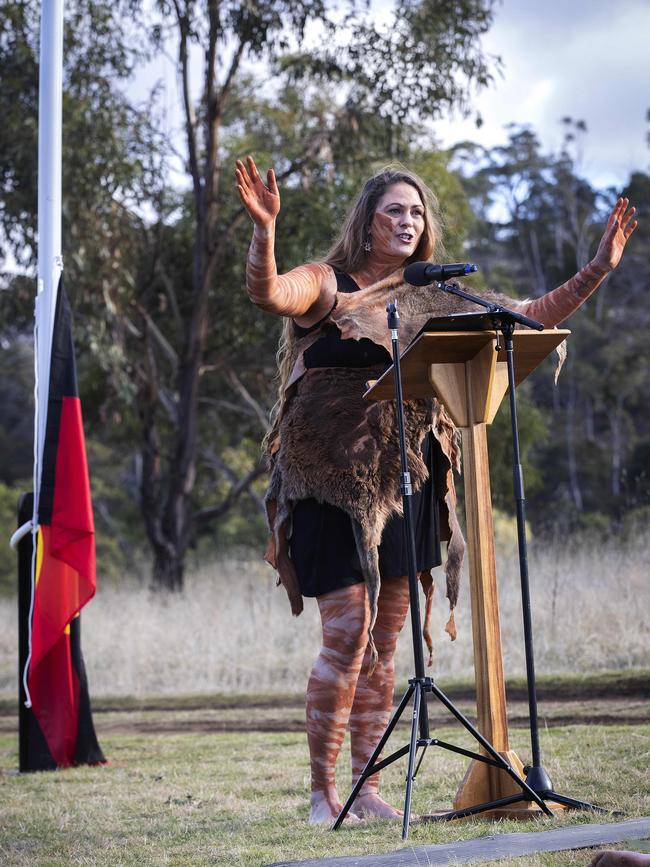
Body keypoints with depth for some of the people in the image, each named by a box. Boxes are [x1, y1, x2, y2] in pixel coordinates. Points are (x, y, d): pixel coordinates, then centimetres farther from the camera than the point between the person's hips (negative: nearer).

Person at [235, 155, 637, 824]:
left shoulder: (431, 301, 11)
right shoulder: (327, 286, -3)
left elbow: (532, 318, 13)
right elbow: (268, 294, -24)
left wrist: (596, 271, 3)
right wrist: (264, 229, -42)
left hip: (405, 485, 5)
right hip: (332, 482, -5)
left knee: (384, 642, 7)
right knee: (347, 633, -11)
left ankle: (366, 788, 14)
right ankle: (322, 791, 1)